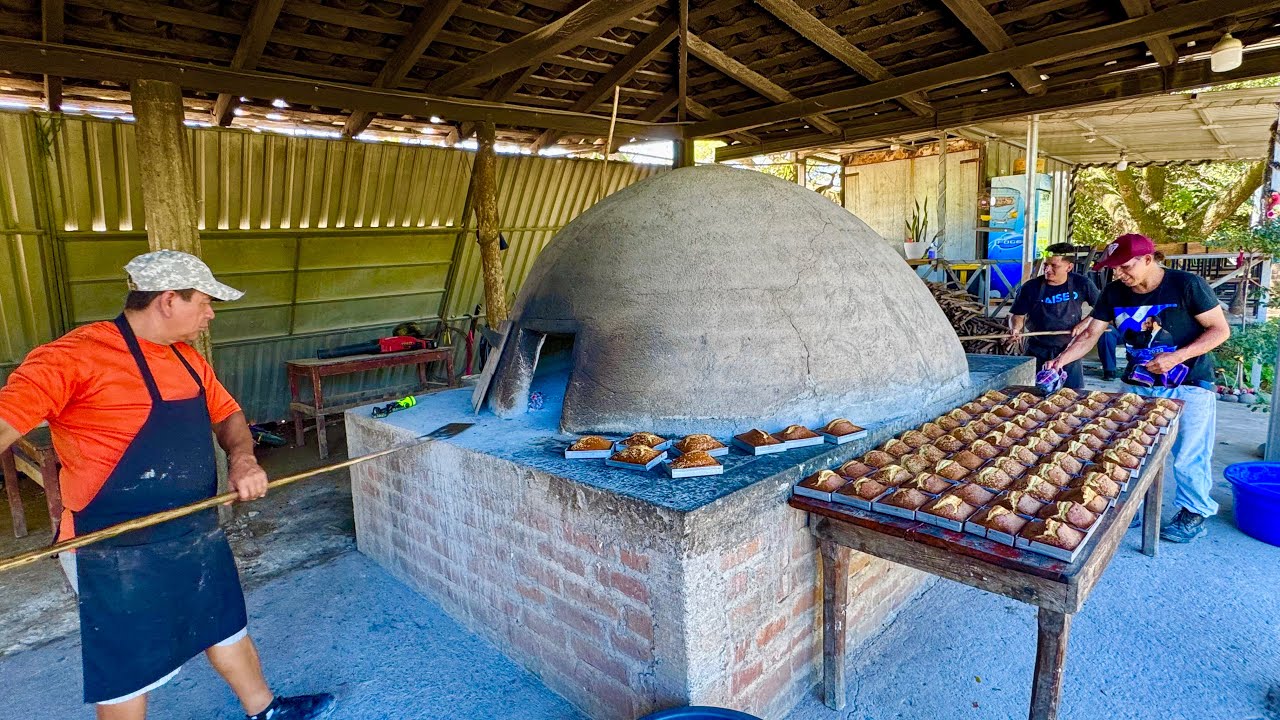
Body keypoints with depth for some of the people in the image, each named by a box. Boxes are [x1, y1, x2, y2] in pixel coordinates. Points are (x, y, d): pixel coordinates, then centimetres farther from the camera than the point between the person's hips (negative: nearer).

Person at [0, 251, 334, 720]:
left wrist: (243, 458, -7)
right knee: (128, 672, 11)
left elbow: (226, 414, 14)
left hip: (198, 534, 8)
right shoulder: (77, 356, -20)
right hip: (119, 555, -8)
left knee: (226, 626, 23)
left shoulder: (188, 358, 5)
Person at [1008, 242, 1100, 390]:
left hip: (1070, 351, 0)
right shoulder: (1030, 288, -10)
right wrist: (1015, 329, -21)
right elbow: (1017, 315, -1)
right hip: (1038, 352, 0)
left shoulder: (1081, 284, -7)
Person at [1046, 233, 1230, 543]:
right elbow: (1090, 335, -2)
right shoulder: (1114, 292, -4)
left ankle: (1195, 513, 23)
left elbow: (1220, 329, -12)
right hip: (1139, 386, 4)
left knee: (1189, 456, 3)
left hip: (1189, 388, -4)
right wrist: (1059, 361, -17)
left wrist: (1176, 357, -25)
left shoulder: (1187, 285, -16)